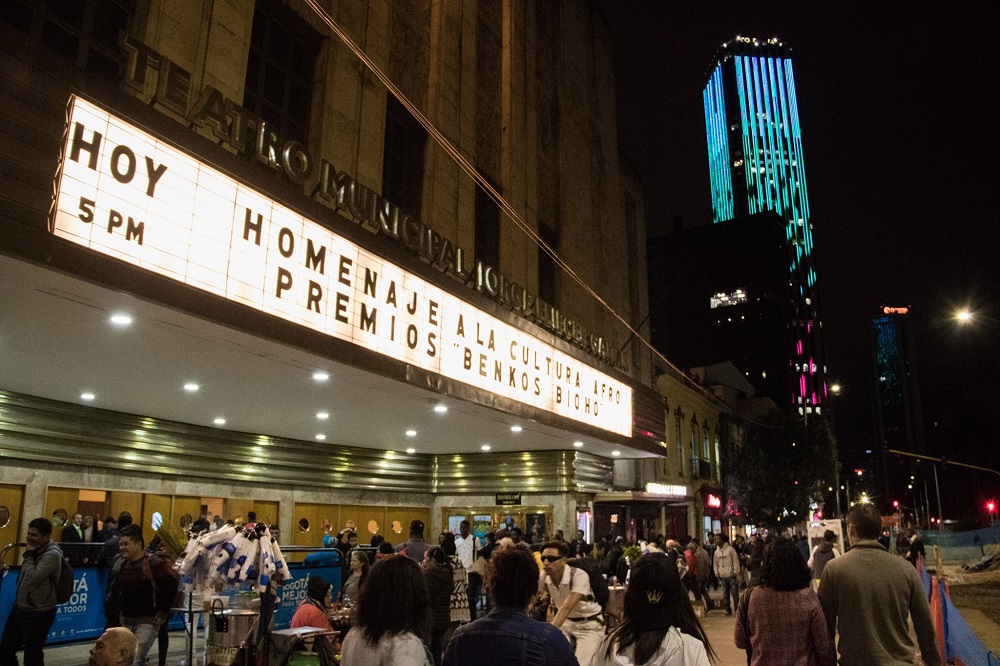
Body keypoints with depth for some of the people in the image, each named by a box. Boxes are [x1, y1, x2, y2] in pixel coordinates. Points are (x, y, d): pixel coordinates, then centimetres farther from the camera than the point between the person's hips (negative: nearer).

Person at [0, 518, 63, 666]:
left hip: (38, 614, -9)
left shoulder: (52, 554, -21)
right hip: (19, 608, 9)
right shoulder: (36, 549, 7)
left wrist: (29, 555, -19)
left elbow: (33, 578, -28)